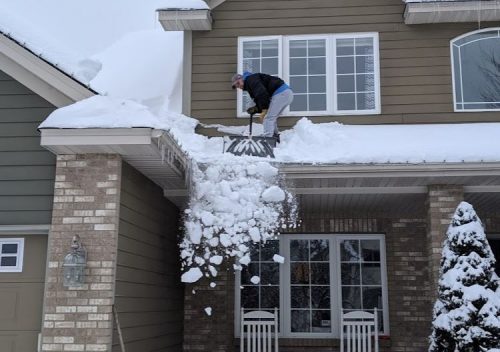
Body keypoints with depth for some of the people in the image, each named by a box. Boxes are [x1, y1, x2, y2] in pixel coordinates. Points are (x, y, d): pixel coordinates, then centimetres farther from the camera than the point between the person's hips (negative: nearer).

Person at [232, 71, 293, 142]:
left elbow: (262, 93, -20)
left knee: (268, 118, -12)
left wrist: (264, 110, -19)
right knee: (272, 118, 19)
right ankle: (275, 138, 23)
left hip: (280, 93, -10)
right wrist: (255, 109, 3)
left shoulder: (250, 79, -3)